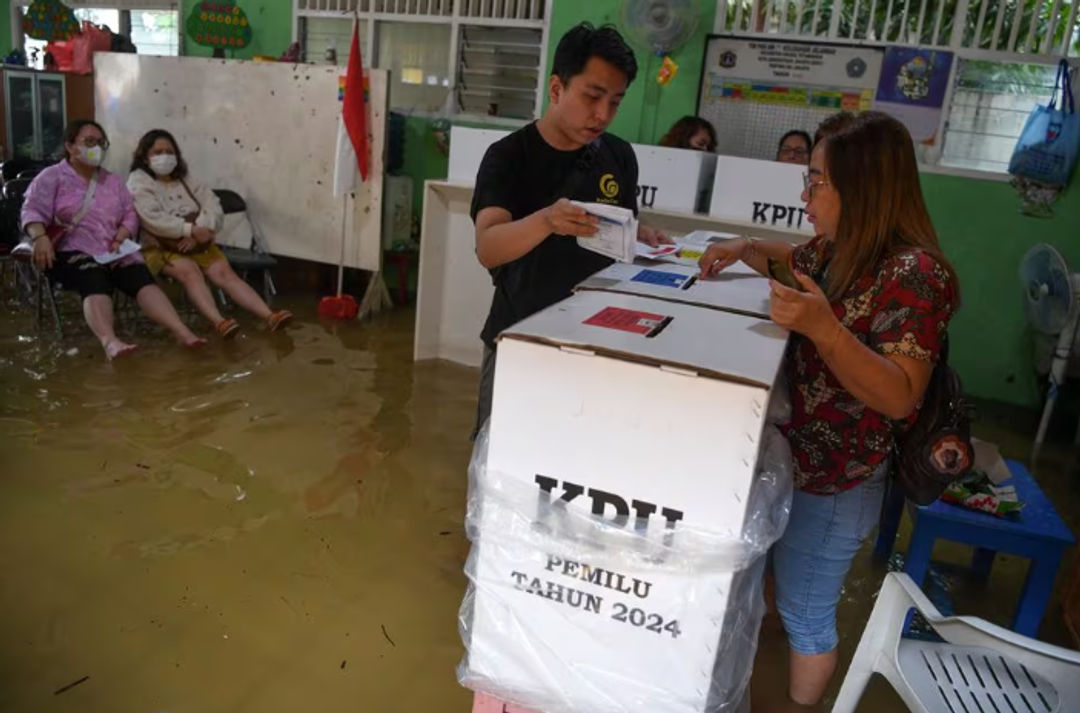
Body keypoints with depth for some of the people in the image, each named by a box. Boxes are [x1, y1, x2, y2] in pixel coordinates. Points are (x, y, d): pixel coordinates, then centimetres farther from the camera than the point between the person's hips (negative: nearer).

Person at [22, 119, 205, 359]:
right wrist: (40, 237, -26)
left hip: (113, 252, 4)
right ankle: (110, 342, -62)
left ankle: (182, 332, -47)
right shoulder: (52, 177, 8)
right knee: (95, 282, -37)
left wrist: (121, 235, -4)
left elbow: (130, 214, 19)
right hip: (73, 252, -4)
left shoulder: (113, 181, 23)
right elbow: (32, 211, -4)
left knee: (141, 278, -27)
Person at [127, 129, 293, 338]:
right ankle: (219, 322, -53)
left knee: (224, 272, -20)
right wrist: (192, 230, -23)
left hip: (197, 244, 4)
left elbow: (213, 208, 1)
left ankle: (269, 317, -38)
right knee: (189, 270, -33)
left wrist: (197, 234, -17)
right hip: (159, 247, -4)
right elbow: (154, 220, -16)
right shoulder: (138, 182, 1)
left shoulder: (186, 179, 15)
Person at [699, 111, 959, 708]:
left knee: (806, 614, 10)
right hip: (785, 457, 9)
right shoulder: (839, 247, 1)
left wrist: (822, 327, -40)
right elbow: (795, 262, 24)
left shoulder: (914, 273, -25)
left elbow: (900, 398, -28)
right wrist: (744, 248, 5)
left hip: (832, 484, -9)